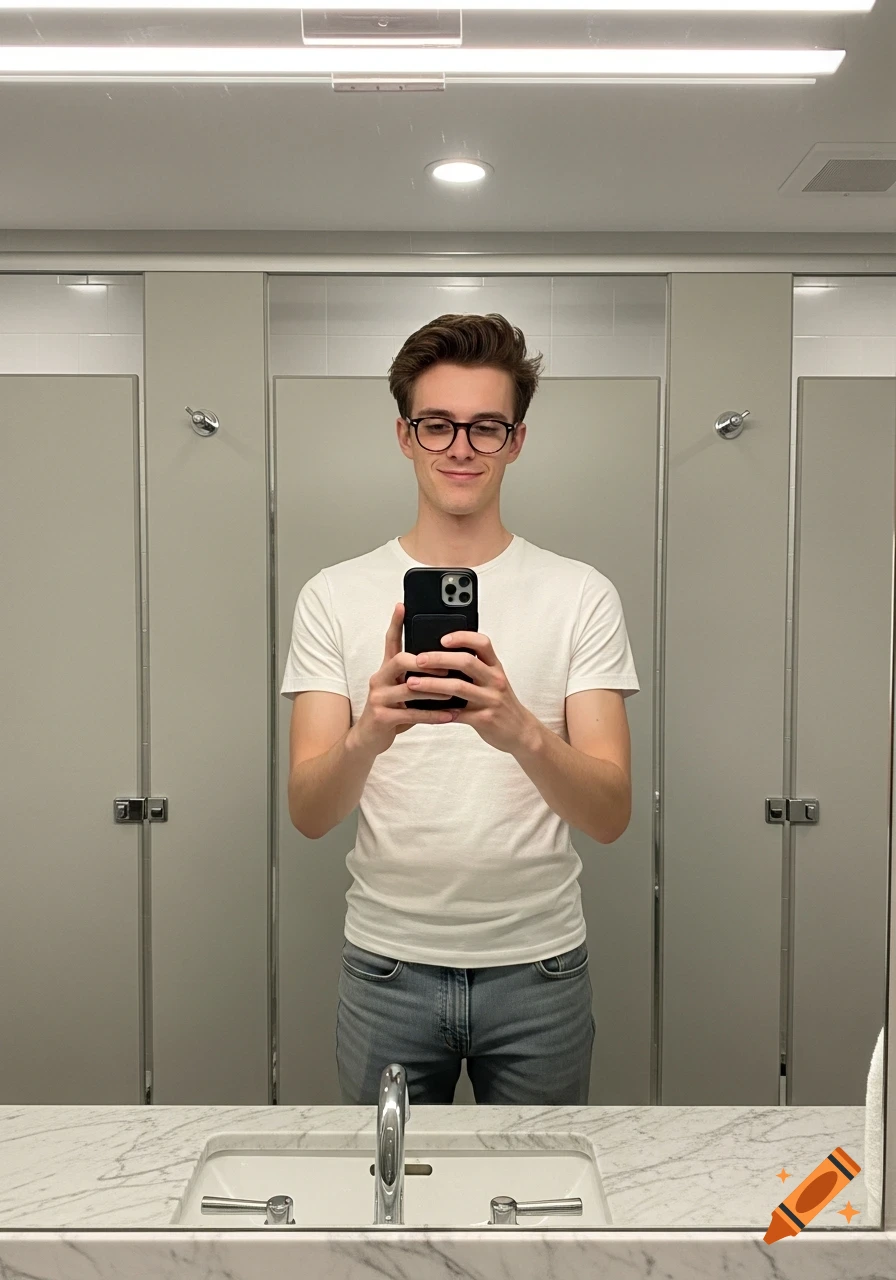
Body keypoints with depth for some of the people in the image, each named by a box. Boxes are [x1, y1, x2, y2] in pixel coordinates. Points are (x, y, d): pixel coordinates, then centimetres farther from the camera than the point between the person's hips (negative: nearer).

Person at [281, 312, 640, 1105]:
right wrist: (368, 735, -30)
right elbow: (309, 815, -8)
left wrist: (520, 731, -32)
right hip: (388, 966, 0)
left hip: (538, 963, 0)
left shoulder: (582, 595, -4)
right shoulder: (335, 596, -2)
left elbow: (611, 815, -11)